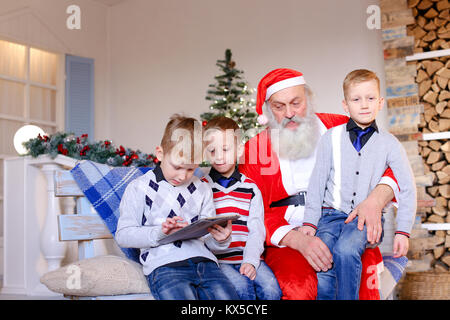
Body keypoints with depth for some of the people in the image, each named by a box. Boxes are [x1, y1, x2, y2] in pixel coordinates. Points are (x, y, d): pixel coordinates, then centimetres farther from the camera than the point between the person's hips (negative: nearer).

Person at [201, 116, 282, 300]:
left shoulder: (250, 188, 11)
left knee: (271, 288, -22)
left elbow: (256, 231, 5)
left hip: (247, 258, 2)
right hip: (217, 259, -2)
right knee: (241, 287, -28)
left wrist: (251, 261, -10)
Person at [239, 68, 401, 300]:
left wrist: (375, 200, -15)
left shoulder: (341, 129, 11)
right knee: (299, 286, -33)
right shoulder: (255, 149, 8)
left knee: (362, 275, -31)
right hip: (287, 242, 0)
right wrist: (299, 240, -17)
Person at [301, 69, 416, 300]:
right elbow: (317, 181, 6)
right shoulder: (331, 138, 5)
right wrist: (309, 221, 0)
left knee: (346, 250, -31)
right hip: (332, 214, 1)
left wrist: (403, 231, -2)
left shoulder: (389, 144, 4)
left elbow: (407, 189, 5)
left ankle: (347, 297, -14)